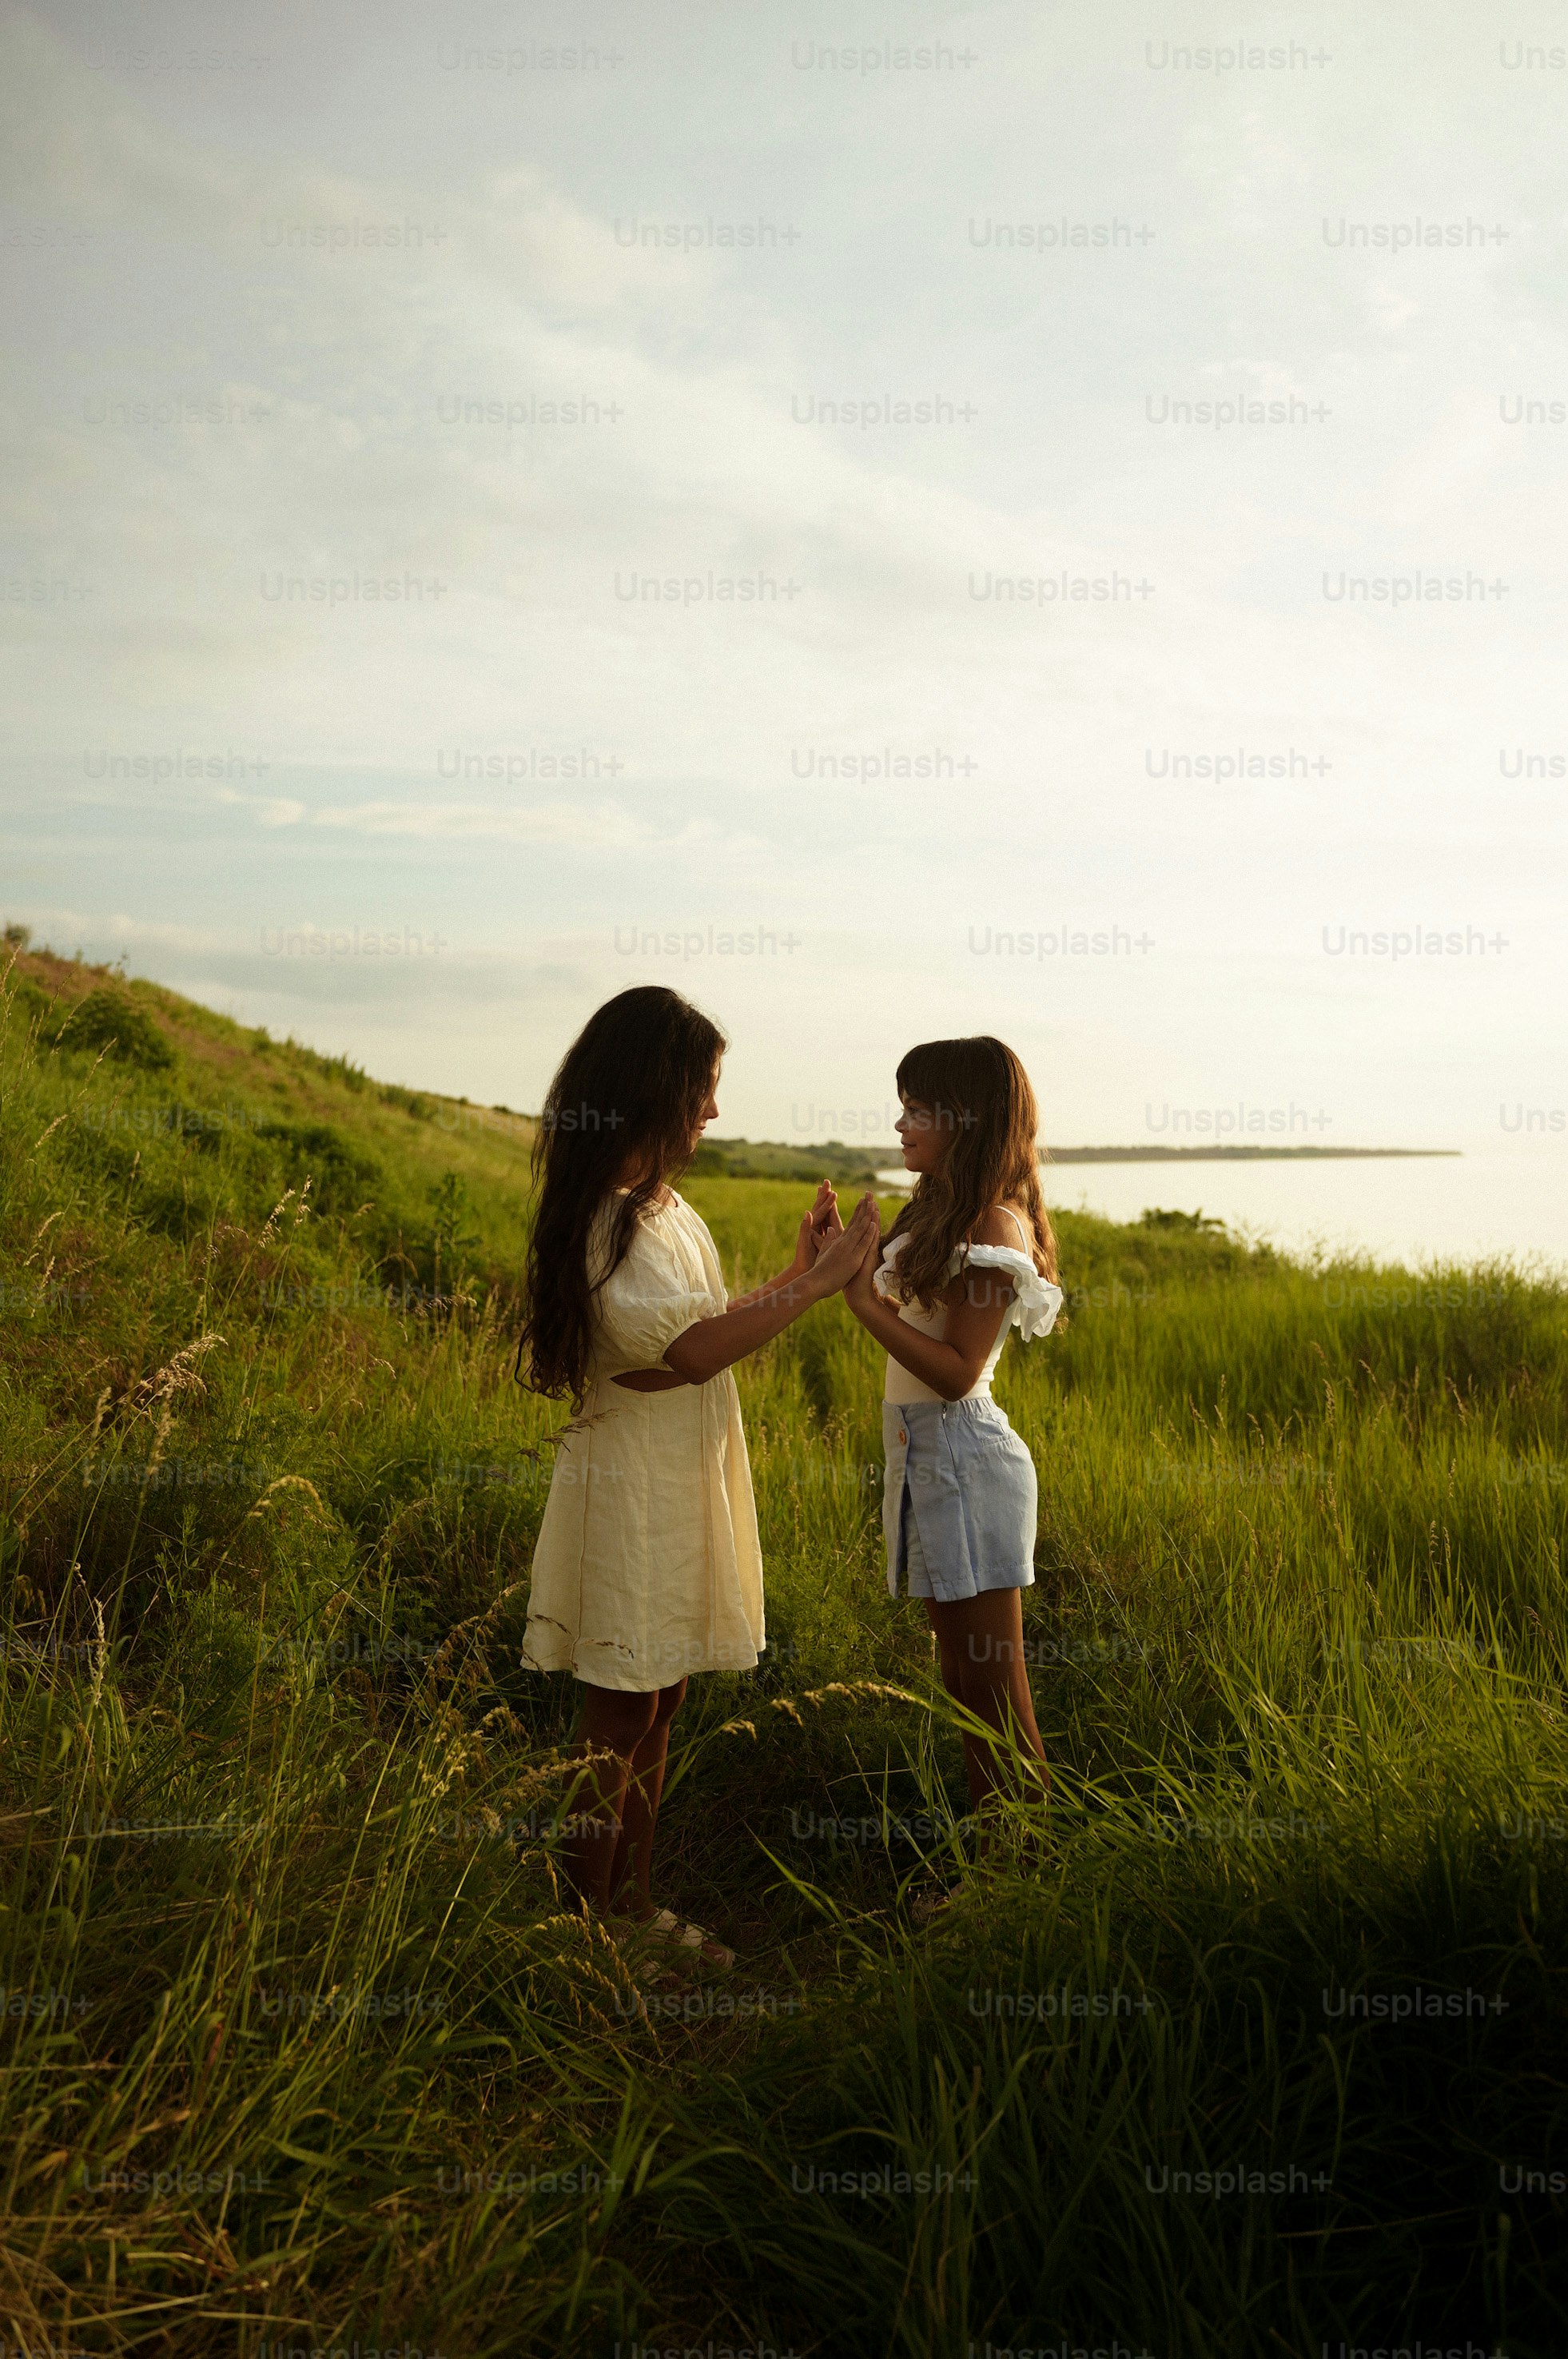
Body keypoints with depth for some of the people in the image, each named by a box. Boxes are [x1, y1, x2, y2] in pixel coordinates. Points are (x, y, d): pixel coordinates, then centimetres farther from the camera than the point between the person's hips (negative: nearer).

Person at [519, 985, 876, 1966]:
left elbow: (709, 1324, 12)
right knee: (620, 1719, 3)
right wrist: (816, 1286, -23)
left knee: (659, 1708, 17)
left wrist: (799, 1270, 9)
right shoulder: (610, 1214, -19)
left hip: (684, 1481, 9)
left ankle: (633, 1901, 30)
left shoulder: (662, 1204, 11)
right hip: (630, 1487, -9)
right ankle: (587, 1926, 19)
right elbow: (686, 1350, -26)